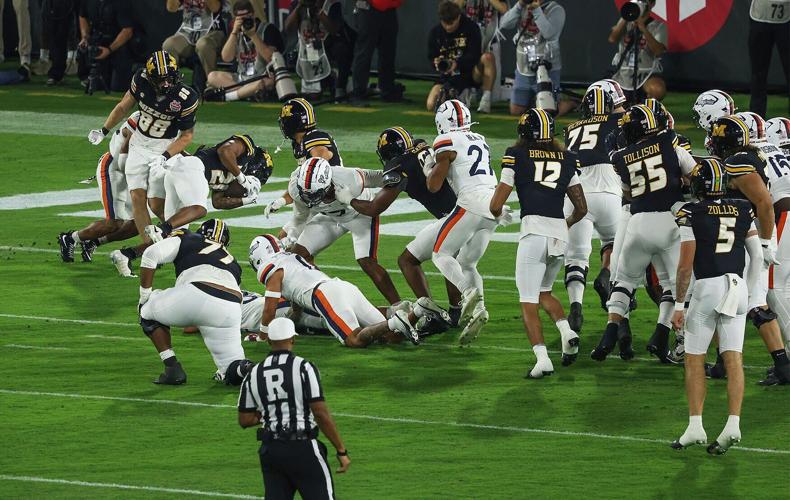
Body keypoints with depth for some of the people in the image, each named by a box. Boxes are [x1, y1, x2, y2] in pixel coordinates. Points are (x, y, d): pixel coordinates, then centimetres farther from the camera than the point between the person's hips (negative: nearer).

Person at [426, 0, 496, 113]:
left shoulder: (470, 27, -12)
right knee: (431, 106, -22)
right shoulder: (435, 32, -2)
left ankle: (486, 98, -25)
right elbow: (431, 57, 2)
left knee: (488, 57, -33)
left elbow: (474, 55, -19)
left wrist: (457, 64, -37)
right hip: (449, 76, 2)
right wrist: (437, 63, -24)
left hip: (471, 73, -2)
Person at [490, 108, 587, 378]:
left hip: (534, 231, -5)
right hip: (560, 233, 5)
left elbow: (496, 205, 3)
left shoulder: (517, 157, 4)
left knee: (528, 301, 0)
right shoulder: (567, 160, 16)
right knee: (543, 291, 25)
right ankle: (567, 331, -1)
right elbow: (581, 208, 19)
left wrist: (499, 214, 26)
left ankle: (542, 358, -15)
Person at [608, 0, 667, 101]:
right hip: (623, 74, 4)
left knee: (657, 90, -38)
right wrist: (625, 20, -13)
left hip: (647, 74, -4)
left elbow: (658, 51, -15)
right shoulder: (626, 22, 13)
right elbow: (612, 39, -3)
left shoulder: (658, 26, 1)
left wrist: (643, 29, -23)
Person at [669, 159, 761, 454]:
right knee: (733, 358, 1)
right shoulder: (743, 211, 7)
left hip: (706, 287, -4)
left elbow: (685, 265, -9)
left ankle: (695, 426, -1)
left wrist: (679, 305, -3)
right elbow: (757, 257, 10)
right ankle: (733, 423, -9)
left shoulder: (692, 214, -7)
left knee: (694, 359, 5)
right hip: (737, 287, 4)